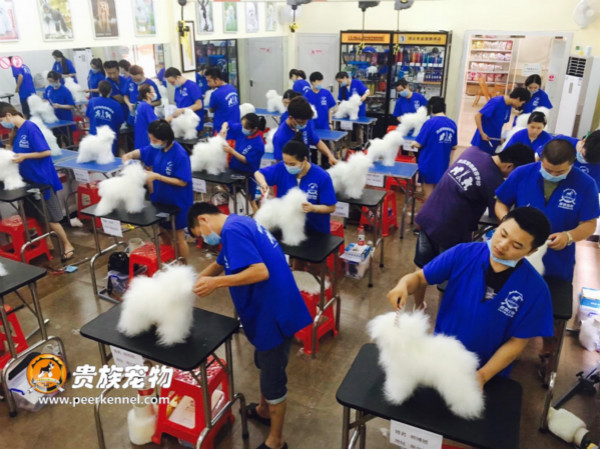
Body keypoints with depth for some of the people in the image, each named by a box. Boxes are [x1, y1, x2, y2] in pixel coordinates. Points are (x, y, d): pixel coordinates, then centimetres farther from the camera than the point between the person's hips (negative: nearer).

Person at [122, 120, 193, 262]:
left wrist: (156, 176, -27)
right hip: (160, 198, 7)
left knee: (179, 237, 8)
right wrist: (128, 157, -13)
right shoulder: (156, 148, -5)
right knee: (164, 233, 21)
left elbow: (182, 182, -25)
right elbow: (137, 153, 8)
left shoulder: (180, 155, -25)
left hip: (177, 202, -7)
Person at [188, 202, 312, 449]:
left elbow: (260, 271, -29)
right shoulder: (237, 225, 12)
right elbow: (219, 264, 24)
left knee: (273, 377, 9)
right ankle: (264, 410, 53)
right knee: (265, 366, 29)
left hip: (274, 313, -10)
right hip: (269, 309, 10)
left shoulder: (232, 229, -19)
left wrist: (216, 283, -22)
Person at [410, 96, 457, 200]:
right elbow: (454, 147, 9)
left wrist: (413, 144, 7)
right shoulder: (452, 124, 0)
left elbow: (418, 144, -15)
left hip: (428, 164, -5)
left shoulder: (430, 123, -17)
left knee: (428, 193, 6)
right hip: (443, 165, 5)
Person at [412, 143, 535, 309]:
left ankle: (418, 307, 39)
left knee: (423, 269, 21)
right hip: (450, 230, -7)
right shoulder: (494, 182, -17)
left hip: (427, 217, 7)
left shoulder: (473, 151, 2)